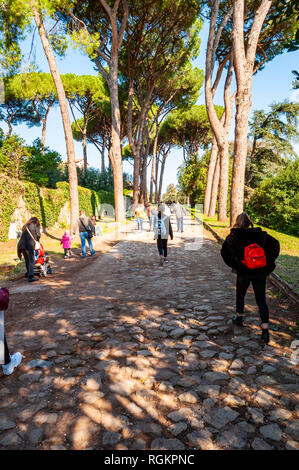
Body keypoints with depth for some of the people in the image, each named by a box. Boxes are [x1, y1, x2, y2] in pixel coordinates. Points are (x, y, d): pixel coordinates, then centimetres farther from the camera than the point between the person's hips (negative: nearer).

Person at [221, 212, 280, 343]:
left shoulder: (234, 236, -6)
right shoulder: (261, 234, 2)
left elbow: (225, 250, -17)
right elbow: (275, 244, -4)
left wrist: (234, 264, -6)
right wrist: (268, 263, 1)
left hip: (243, 272, -1)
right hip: (260, 273, 2)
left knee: (240, 295, 22)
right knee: (261, 300, 5)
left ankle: (239, 318, 39)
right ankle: (265, 330, 0)